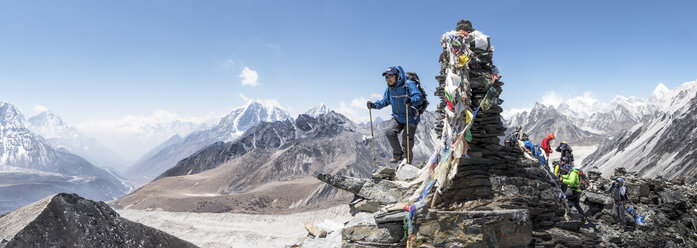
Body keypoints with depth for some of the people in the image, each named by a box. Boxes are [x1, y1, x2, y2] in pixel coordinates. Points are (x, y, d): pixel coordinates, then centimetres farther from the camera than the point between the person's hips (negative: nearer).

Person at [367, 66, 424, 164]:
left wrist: (411, 100, -48)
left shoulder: (408, 85, -19)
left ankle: (407, 160, 17)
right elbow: (385, 101, 15)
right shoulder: (389, 88, 1)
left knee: (407, 139, -5)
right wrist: (374, 105, -2)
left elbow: (420, 98, -27)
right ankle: (398, 154, 9)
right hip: (397, 117, 5)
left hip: (411, 118, -5)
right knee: (390, 133, -12)